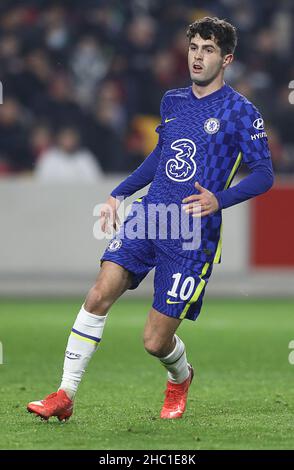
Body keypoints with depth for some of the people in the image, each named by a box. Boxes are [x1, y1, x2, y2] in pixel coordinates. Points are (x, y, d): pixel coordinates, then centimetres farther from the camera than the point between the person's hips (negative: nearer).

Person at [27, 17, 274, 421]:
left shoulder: (240, 111, -4)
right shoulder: (173, 100, 14)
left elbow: (264, 174, -7)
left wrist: (219, 199, -22)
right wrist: (119, 194, 24)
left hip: (193, 235, -5)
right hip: (147, 214, 5)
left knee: (155, 341, -3)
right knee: (99, 296, -16)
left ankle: (180, 377, 33)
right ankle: (65, 395, -10)